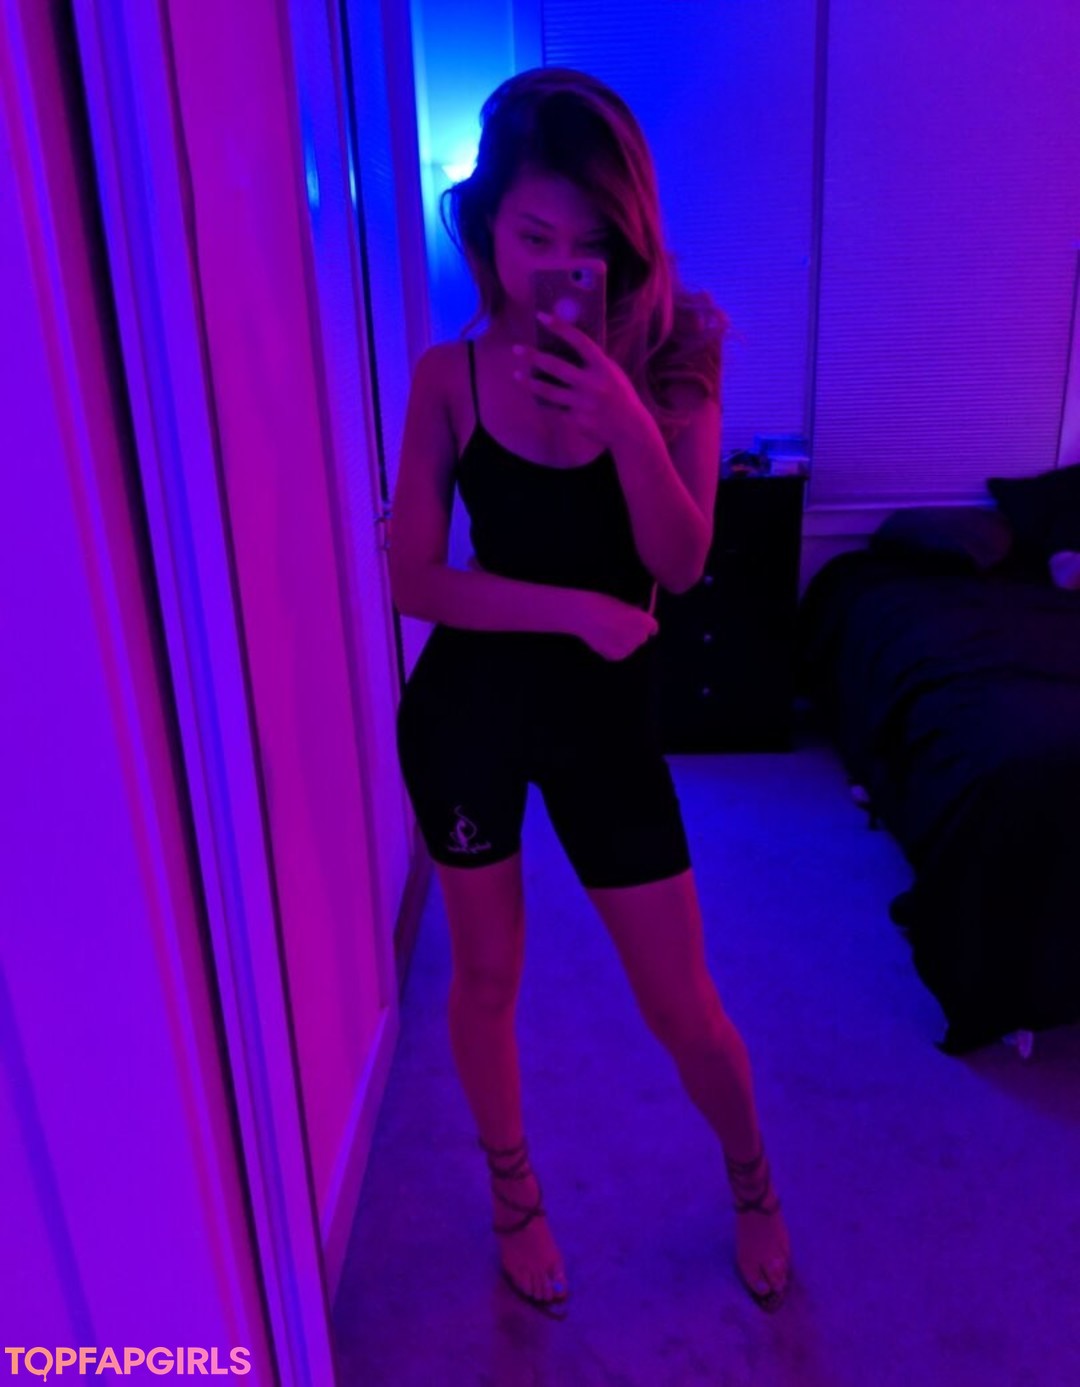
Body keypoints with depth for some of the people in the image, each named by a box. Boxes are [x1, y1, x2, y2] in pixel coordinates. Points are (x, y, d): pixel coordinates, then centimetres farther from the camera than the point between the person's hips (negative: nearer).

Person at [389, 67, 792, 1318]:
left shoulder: (670, 360, -5)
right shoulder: (449, 377, -5)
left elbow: (681, 562, -14)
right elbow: (413, 580, -10)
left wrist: (626, 417, -28)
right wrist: (577, 608, -18)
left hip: (605, 712, 0)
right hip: (470, 706, 1)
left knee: (680, 1002, 9)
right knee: (486, 975, 16)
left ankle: (754, 1188, 42)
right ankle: (515, 1197, 45)